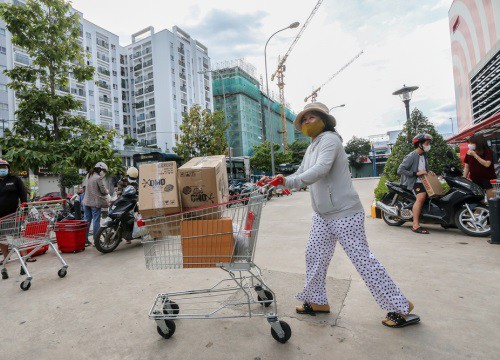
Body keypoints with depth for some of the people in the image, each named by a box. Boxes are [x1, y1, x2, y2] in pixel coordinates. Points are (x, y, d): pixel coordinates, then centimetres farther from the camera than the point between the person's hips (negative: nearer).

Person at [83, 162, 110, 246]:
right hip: (95, 203, -8)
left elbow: (87, 187, 14)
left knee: (86, 221, 12)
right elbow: (103, 190, -14)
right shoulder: (98, 178, -14)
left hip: (86, 202, 8)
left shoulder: (88, 176, 10)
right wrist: (107, 192, 9)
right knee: (96, 221, -1)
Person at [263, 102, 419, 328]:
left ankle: (401, 308, 16)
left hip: (344, 213, -9)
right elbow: (299, 175, 13)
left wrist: (288, 182, -38)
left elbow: (320, 170, -30)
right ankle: (317, 301, 27)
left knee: (362, 259, -2)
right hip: (322, 215, 9)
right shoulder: (312, 148, 16)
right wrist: (275, 181, -1)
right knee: (314, 255, 10)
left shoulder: (329, 140, -13)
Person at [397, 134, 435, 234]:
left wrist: (429, 172, 6)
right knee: (421, 197, -29)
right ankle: (415, 225, -28)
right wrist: (416, 173, -23)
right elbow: (400, 170, -21)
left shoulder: (424, 156, 14)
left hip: (422, 181, 9)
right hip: (413, 182, -9)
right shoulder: (411, 156, -14)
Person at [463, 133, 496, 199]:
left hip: (488, 180, -4)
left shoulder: (488, 151, -9)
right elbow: (467, 167, 6)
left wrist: (474, 155, -26)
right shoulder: (469, 153, 2)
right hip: (475, 180, 4)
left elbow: (487, 164, -23)